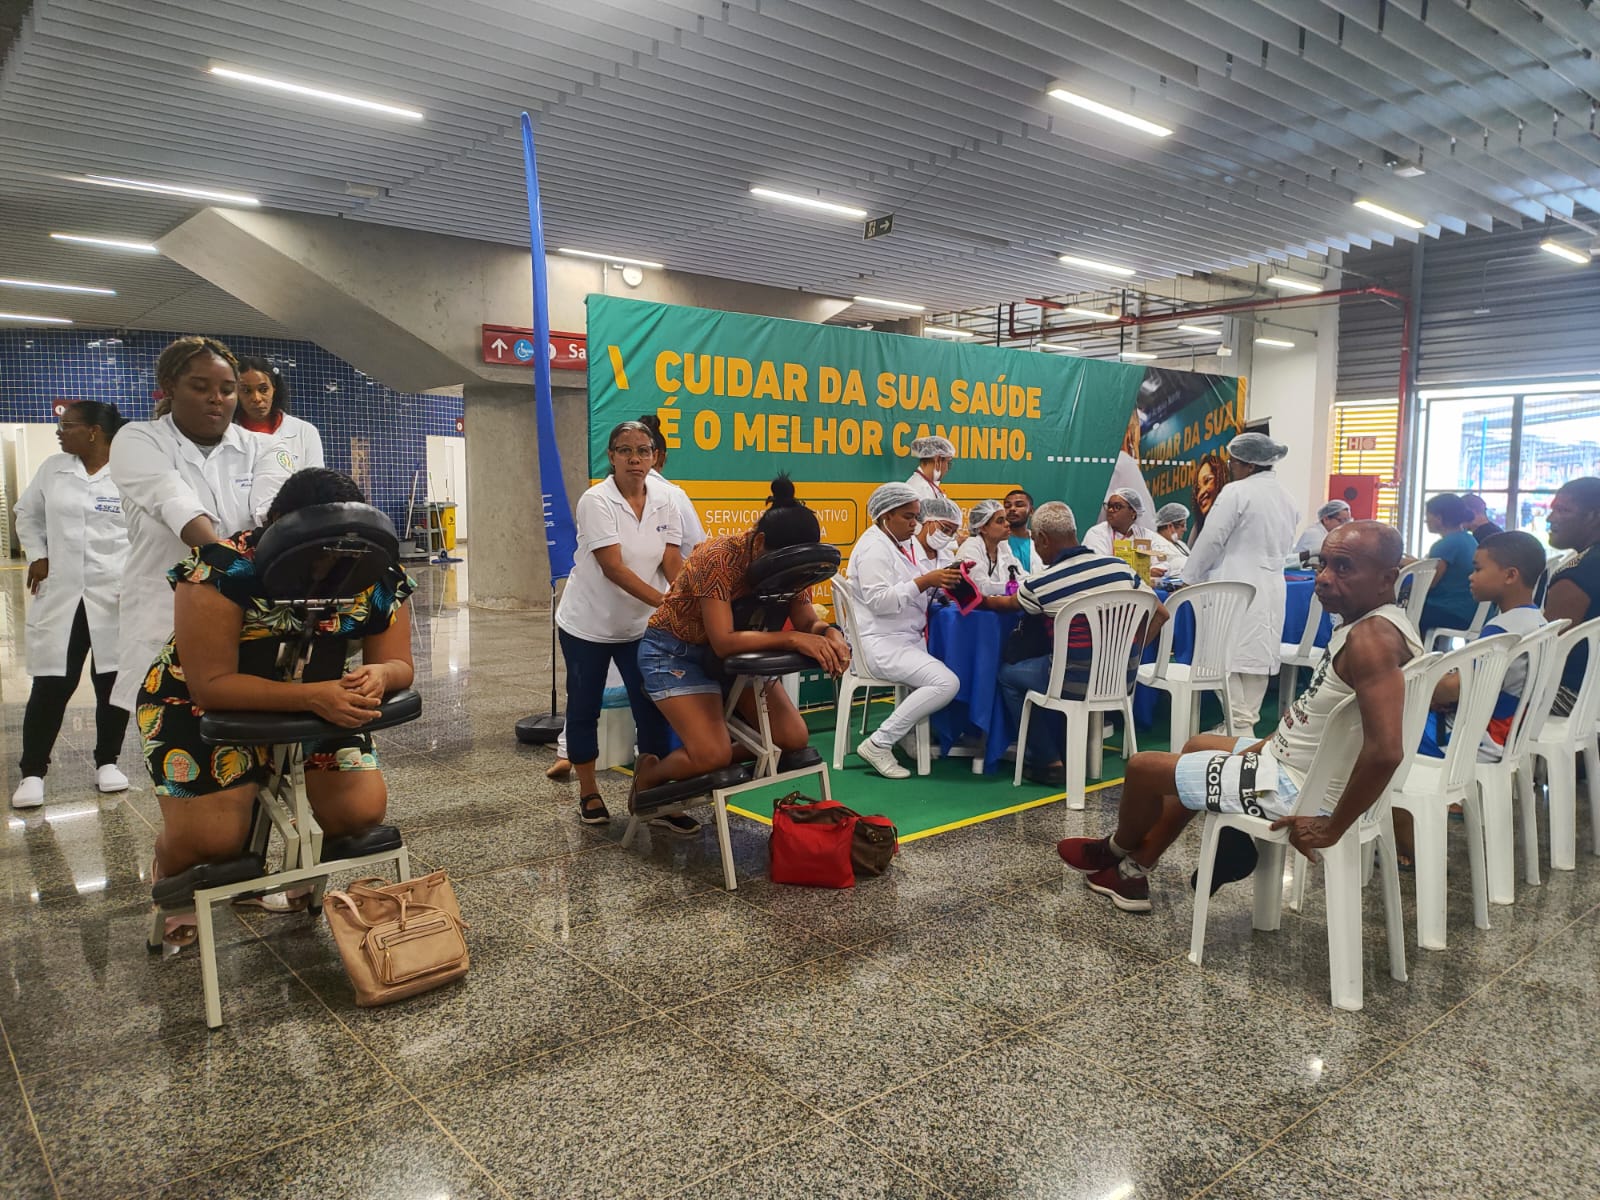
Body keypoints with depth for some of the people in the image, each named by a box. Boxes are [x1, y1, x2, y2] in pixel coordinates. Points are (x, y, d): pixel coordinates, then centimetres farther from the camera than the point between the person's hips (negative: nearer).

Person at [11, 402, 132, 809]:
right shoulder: (52, 468, 6)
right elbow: (27, 513, 19)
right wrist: (37, 555, 6)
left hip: (117, 596, -3)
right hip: (59, 595, 3)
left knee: (113, 682, 6)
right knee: (51, 685, 2)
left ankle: (107, 762, 21)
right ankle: (32, 772, 12)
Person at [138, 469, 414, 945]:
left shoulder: (378, 577, -18)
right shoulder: (223, 570, -31)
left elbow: (398, 665, -10)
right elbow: (211, 684, -31)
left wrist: (378, 676, -36)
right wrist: (313, 696, -44)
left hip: (315, 701, 4)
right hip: (199, 702, -3)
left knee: (363, 809, -14)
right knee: (211, 839, -18)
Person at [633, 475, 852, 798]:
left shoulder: (787, 562, -11)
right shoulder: (720, 558, -31)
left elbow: (808, 621, -8)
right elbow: (723, 641, -36)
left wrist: (831, 634, -31)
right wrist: (792, 639, -41)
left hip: (736, 650, 7)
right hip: (674, 652, -6)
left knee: (794, 739, -6)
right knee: (713, 755, -21)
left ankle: (715, 769, 20)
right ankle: (648, 775, 13)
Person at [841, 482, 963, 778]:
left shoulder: (895, 545, 17)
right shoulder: (874, 547, -13)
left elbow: (906, 593, 14)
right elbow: (878, 601, -23)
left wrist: (937, 582, -4)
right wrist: (925, 581, -25)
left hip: (904, 639, 10)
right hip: (880, 643, -10)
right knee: (947, 683, -22)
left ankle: (907, 733, 13)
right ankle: (878, 744, -15)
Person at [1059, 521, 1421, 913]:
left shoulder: (1371, 638, -28)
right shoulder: (1375, 623, 2)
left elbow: (1385, 752, -37)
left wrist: (1333, 827, -26)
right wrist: (1269, 744, 14)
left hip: (1298, 789, -10)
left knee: (1143, 767, 4)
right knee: (1197, 747, 30)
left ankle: (1118, 850, 36)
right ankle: (1133, 870, 35)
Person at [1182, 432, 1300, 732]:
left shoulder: (1237, 492, -11)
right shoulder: (1286, 499, 13)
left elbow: (1210, 540, -10)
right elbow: (1283, 549, 20)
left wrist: (1189, 579, 1)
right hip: (1271, 589, 8)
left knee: (1227, 658, -4)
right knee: (1256, 657, 10)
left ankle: (1239, 723, -6)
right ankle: (1248, 719, 15)